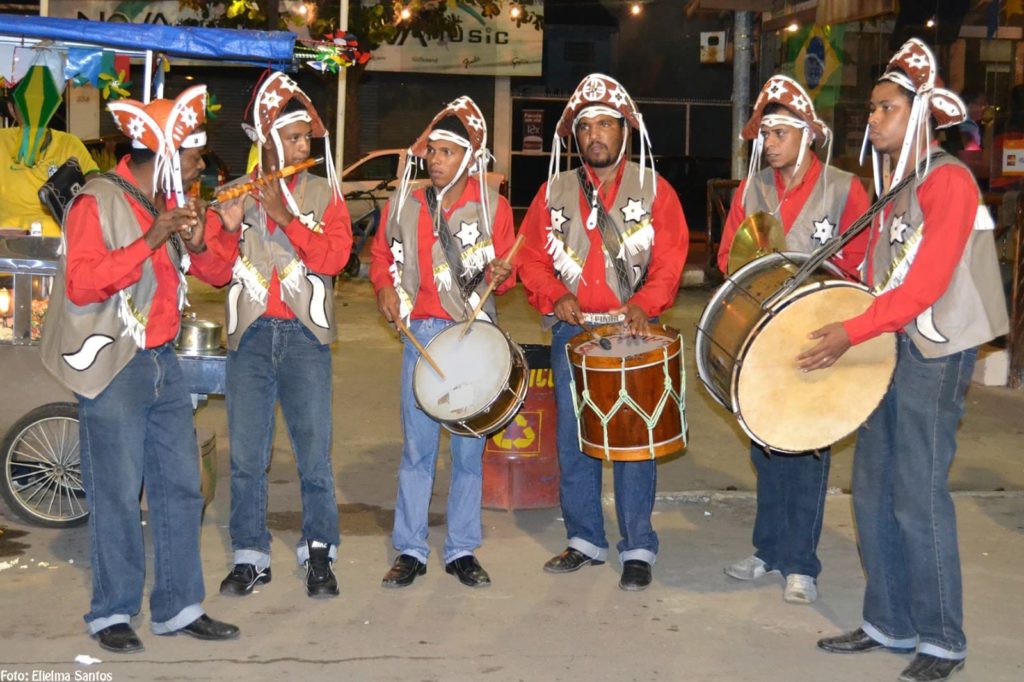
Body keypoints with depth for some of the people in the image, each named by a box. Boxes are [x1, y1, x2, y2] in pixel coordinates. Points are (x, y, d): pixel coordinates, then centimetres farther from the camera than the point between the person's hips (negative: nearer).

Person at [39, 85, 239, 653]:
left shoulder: (174, 203, 13)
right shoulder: (99, 202, -10)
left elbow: (220, 274, 14)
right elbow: (80, 283, -21)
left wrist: (198, 245, -7)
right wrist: (149, 242, -25)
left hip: (163, 361, 7)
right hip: (112, 366, -7)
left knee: (180, 487, 8)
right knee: (118, 493, -3)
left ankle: (178, 607, 18)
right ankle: (111, 613, 11)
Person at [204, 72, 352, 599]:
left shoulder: (322, 193, 6)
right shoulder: (233, 194, 9)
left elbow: (333, 257, -8)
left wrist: (284, 215, -16)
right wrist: (229, 229, -15)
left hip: (304, 336, -1)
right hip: (250, 336, 2)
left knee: (314, 451, 0)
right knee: (246, 454, 5)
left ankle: (319, 555, 13)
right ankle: (249, 557, 16)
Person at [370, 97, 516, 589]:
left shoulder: (492, 207, 0)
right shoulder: (404, 205, 5)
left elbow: (507, 271, 5)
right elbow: (381, 254, 18)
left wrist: (500, 274, -17)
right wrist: (386, 287, 0)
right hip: (421, 333, 1)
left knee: (469, 447, 5)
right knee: (416, 446, 4)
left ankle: (462, 551, 16)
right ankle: (410, 550, 15)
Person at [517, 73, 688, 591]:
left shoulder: (654, 189, 3)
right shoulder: (554, 192, 10)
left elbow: (670, 259, -3)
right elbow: (531, 257, 9)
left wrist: (645, 302, -20)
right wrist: (554, 296, -8)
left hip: (632, 333, -3)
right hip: (572, 333, 3)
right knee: (573, 440, 7)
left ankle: (639, 549, 8)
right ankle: (585, 540, 21)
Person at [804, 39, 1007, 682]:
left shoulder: (949, 180, -12)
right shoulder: (892, 186, 16)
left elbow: (926, 283, -21)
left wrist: (852, 331, -25)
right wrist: (841, 323, 5)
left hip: (934, 355, -8)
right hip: (887, 347, 8)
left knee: (918, 501, -5)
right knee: (873, 494, 10)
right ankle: (890, 624, 22)